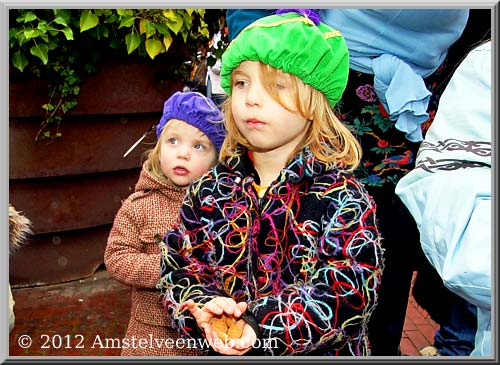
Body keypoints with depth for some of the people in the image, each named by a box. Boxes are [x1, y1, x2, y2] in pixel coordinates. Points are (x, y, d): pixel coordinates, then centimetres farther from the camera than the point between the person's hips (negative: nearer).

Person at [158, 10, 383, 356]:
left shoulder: (340, 196, -17)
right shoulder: (211, 189, -5)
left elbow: (352, 288, -24)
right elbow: (178, 265, -4)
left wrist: (262, 326, -30)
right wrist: (200, 309, -24)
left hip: (321, 353, -2)